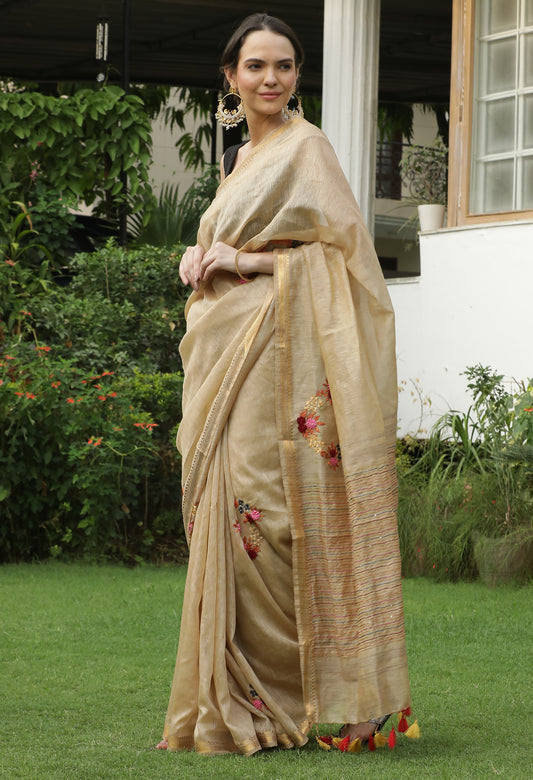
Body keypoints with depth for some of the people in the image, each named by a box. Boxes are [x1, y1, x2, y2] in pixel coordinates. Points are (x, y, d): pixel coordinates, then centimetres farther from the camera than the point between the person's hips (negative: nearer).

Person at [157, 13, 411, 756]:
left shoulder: (306, 148, -4)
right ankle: (237, 698, 9)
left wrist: (247, 260, -13)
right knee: (225, 509, 5)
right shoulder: (241, 159, 20)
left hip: (274, 354, -8)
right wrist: (200, 257, 5)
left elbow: (341, 249, -11)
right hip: (225, 358, 8)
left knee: (261, 506, -13)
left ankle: (271, 703, -8)